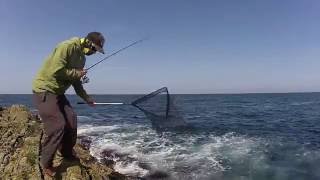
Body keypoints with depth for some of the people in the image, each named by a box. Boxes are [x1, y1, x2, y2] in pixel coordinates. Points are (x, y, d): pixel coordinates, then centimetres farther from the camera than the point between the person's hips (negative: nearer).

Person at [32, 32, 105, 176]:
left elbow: (76, 81, 17)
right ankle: (46, 163, 3)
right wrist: (76, 73, -16)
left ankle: (67, 153, 23)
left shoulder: (81, 57, 10)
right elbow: (55, 71, -28)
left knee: (71, 120, 5)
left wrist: (86, 98, 14)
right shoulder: (68, 46, -19)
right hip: (44, 90, -9)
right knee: (57, 125, -14)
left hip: (58, 92, 9)